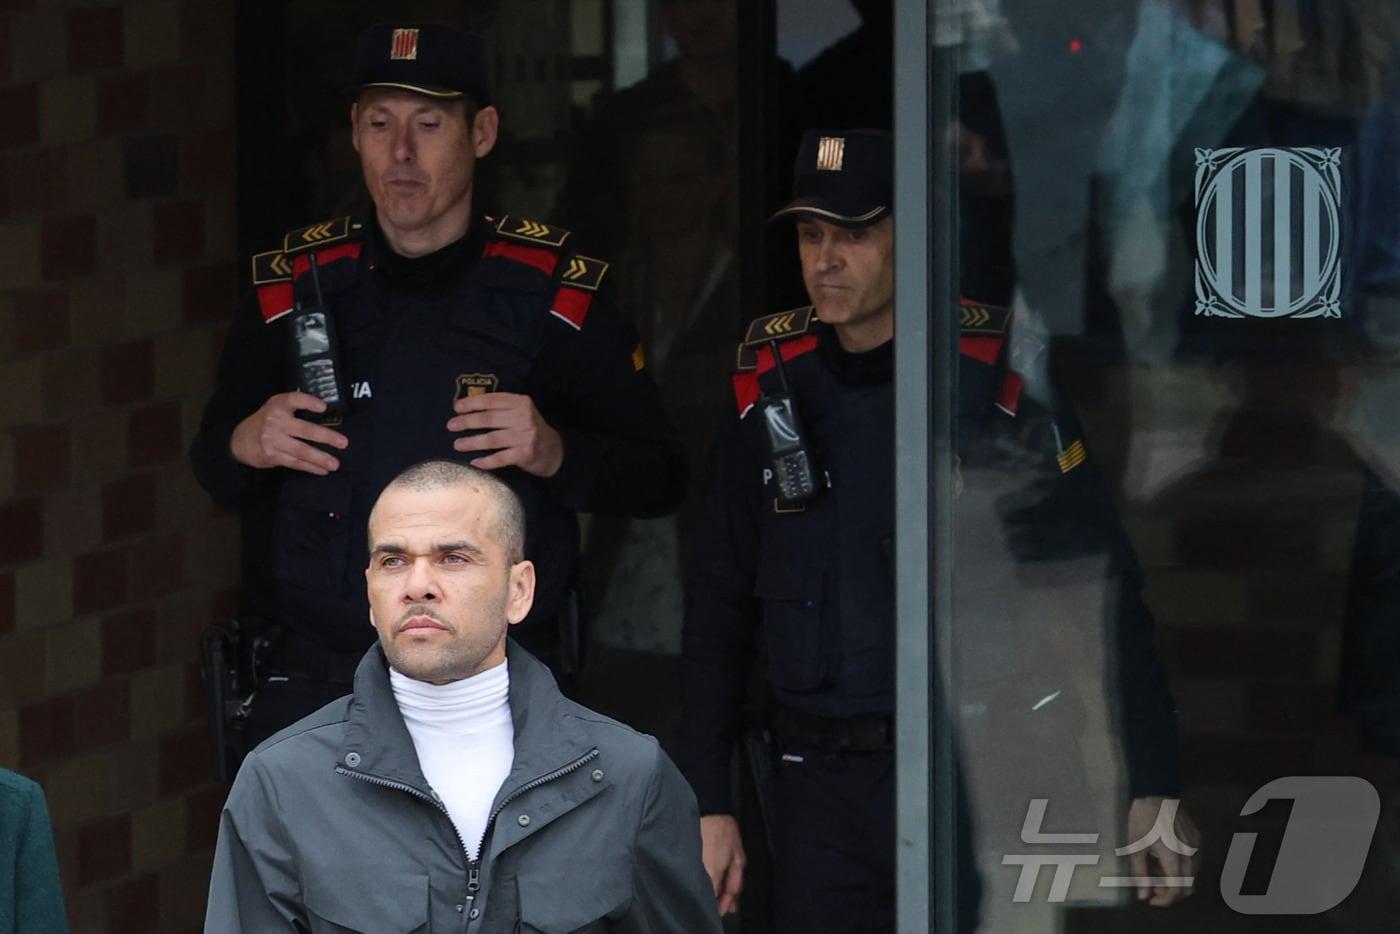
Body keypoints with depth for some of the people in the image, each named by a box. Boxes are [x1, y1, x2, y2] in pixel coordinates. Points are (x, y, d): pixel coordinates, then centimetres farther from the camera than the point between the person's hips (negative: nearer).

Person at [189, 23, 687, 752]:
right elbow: (213, 467, 18)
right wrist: (244, 448, -5)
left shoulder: (553, 292, 2)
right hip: (313, 685, 2)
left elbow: (659, 479, 4)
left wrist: (557, 455, -15)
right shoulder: (294, 288, 8)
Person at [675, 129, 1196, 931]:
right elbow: (720, 604, 11)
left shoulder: (991, 376, -7)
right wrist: (708, 805, 7)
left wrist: (1151, 789, -9)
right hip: (822, 790, 3)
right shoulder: (772, 386, 4)